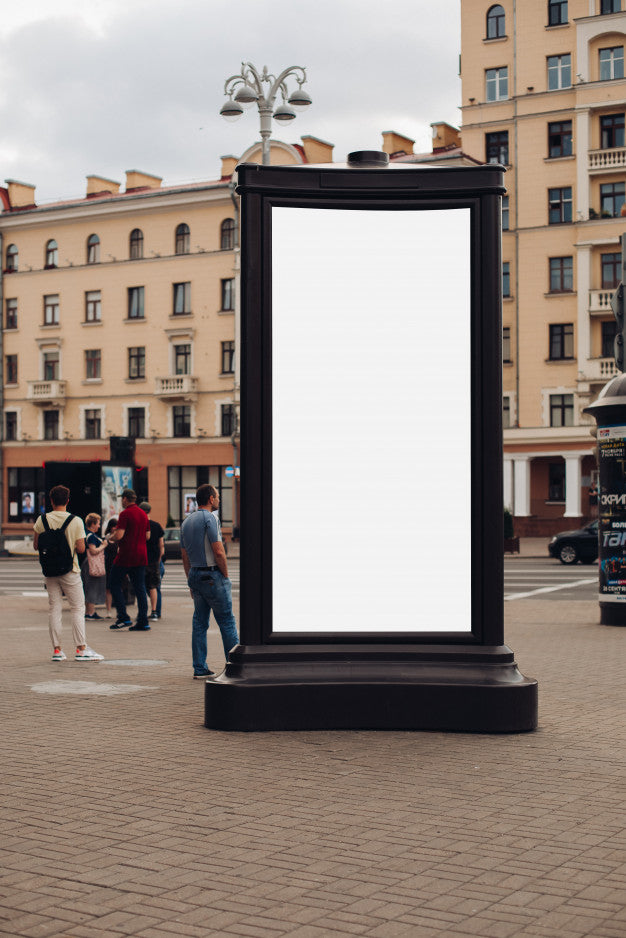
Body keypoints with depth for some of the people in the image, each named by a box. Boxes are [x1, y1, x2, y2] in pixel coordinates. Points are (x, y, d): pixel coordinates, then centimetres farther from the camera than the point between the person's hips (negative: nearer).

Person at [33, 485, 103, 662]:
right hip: (70, 571, -3)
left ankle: (57, 649, 7)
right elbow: (81, 549, -10)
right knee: (78, 609, 2)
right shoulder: (76, 521, -9)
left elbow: (36, 545, 3)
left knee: (54, 609, 7)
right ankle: (81, 648, -2)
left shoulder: (42, 520, -2)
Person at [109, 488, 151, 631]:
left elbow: (119, 535, -18)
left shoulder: (125, 514, -11)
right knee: (140, 588, 7)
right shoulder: (143, 514, 12)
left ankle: (123, 617, -3)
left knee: (115, 584, 5)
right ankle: (143, 621, 3)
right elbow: (147, 536, 17)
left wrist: (111, 537, 2)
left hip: (126, 556, -7)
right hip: (141, 556, 7)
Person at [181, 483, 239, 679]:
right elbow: (219, 552, -17)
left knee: (199, 622, 9)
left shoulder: (186, 521, 14)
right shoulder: (210, 518, -11)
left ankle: (199, 668, 8)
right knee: (226, 621, 0)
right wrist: (225, 575, -6)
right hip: (212, 575, -8)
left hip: (194, 575, 8)